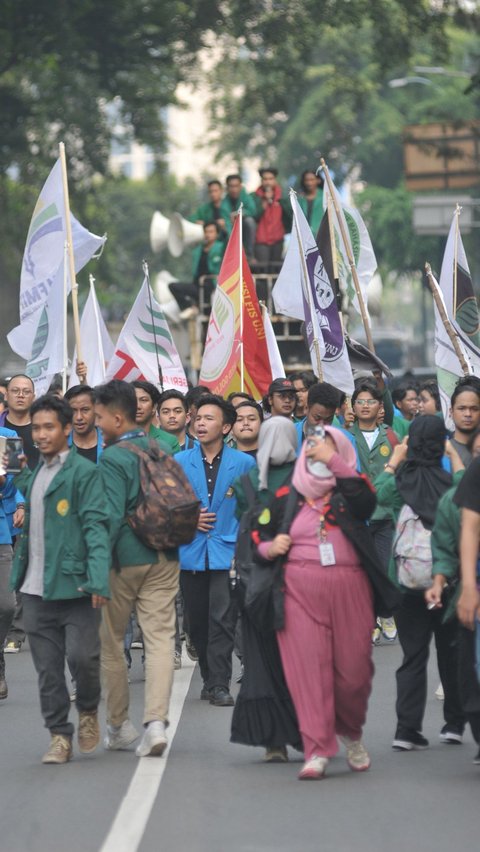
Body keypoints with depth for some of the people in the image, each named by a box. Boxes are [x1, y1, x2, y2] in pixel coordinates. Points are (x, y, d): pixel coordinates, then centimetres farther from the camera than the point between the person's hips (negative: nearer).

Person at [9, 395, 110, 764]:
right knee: (47, 667, 5)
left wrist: (98, 580, -23)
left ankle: (88, 711, 20)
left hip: (74, 583, -6)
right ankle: (59, 736, 13)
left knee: (82, 655, -8)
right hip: (36, 588, 6)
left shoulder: (83, 472, -6)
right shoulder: (31, 475, 15)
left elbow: (96, 526, -13)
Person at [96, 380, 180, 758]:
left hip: (125, 558, -5)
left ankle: (118, 725, 18)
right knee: (160, 637, 0)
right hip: (164, 559, 5)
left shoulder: (112, 459, -14)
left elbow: (112, 516, -19)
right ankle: (156, 720, -14)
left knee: (111, 641, 10)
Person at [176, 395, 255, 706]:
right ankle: (209, 678, 22)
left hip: (227, 552, -2)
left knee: (222, 620, -10)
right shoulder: (179, 462, 6)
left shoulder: (244, 464, 2)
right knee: (197, 622, 8)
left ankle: (219, 684, -6)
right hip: (191, 552, 3)